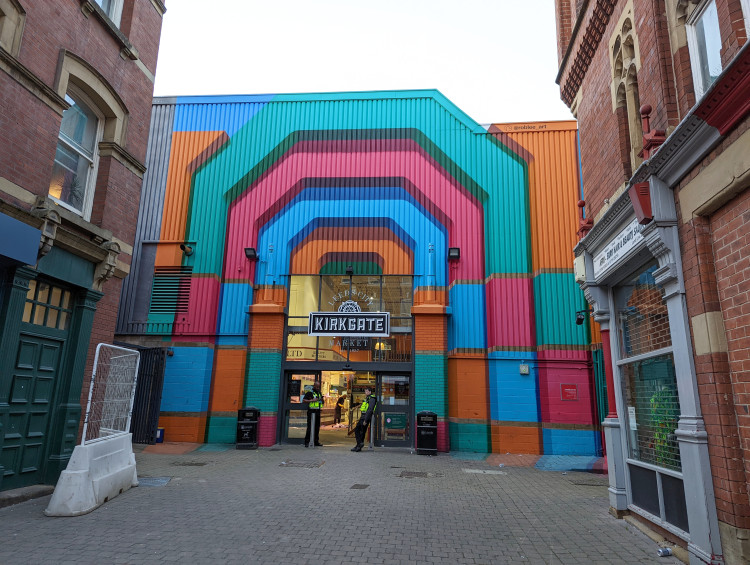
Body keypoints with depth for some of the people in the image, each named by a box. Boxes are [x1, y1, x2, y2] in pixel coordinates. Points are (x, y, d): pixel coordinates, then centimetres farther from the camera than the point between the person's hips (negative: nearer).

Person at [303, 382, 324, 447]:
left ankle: (316, 442, 17)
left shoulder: (319, 393, 19)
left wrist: (321, 400, 5)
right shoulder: (309, 393, -3)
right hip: (311, 412, -7)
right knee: (309, 427, -8)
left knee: (317, 427, 9)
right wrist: (312, 400, -19)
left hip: (318, 412, 7)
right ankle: (307, 442, -3)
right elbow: (304, 400, -11)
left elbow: (321, 403, 28)